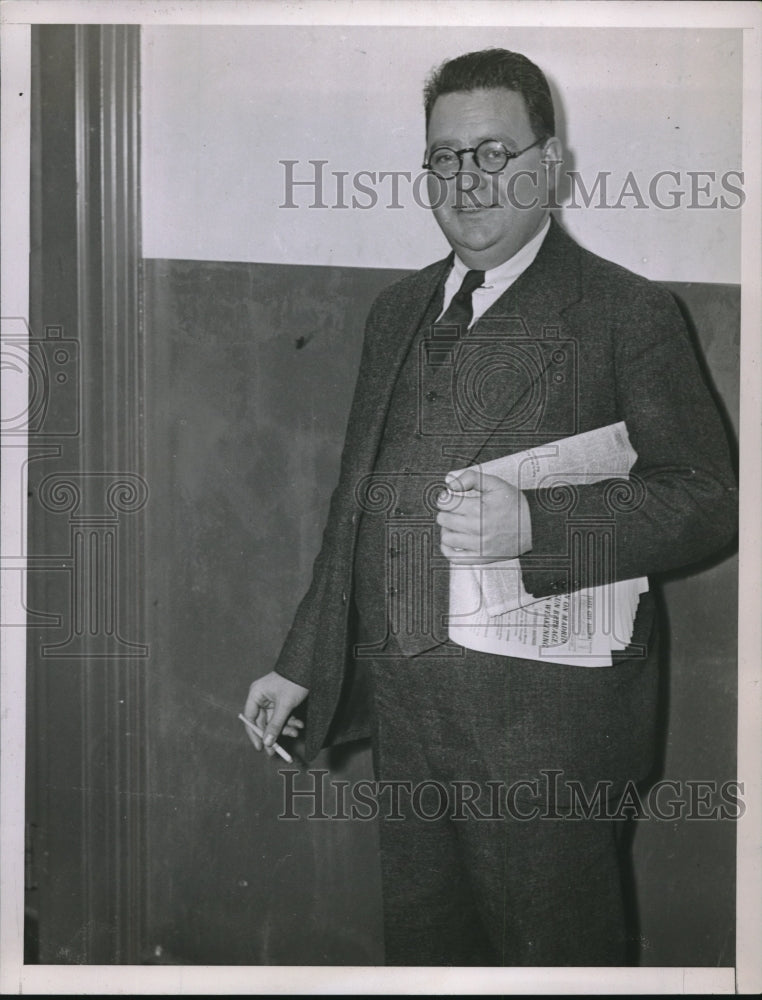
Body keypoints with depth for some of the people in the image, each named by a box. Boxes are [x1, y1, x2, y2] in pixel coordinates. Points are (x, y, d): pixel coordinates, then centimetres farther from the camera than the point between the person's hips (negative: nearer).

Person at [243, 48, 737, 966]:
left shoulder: (625, 314, -5)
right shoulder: (398, 312, 14)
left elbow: (706, 498, -11)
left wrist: (532, 525, -24)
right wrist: (300, 663, 18)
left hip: (543, 721, -6)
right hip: (401, 703, 6)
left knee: (554, 954, 6)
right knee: (419, 947, 17)